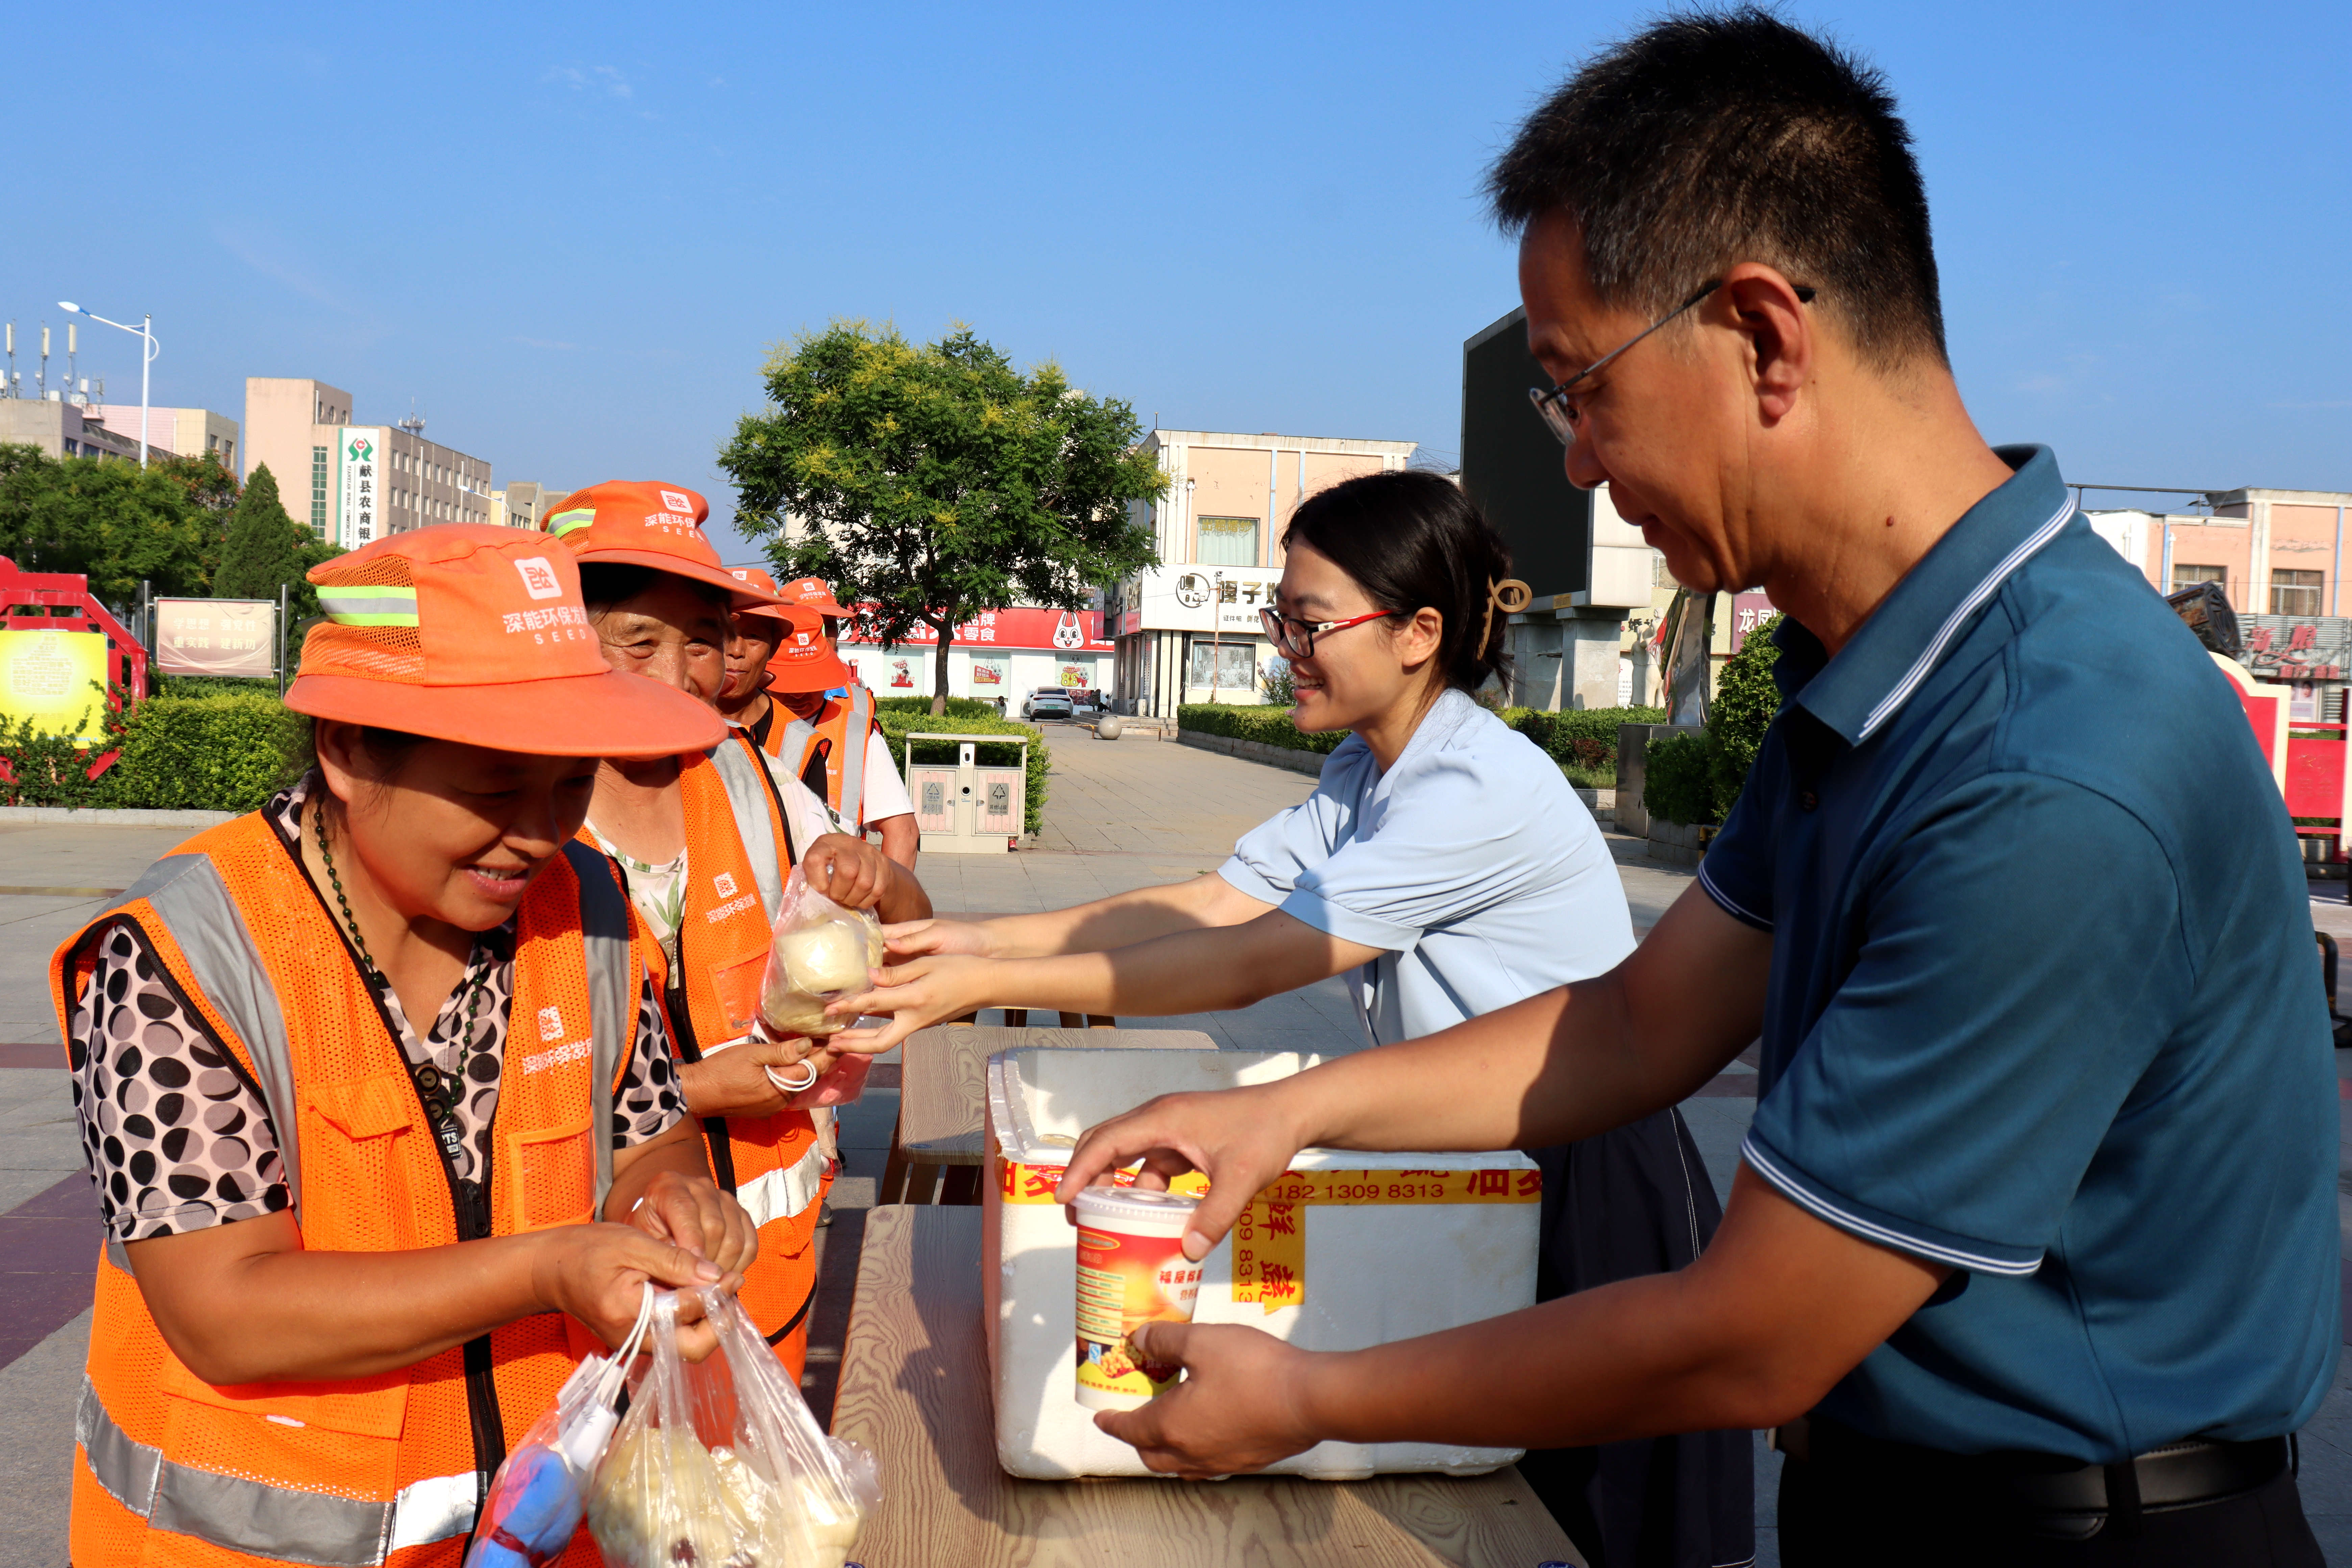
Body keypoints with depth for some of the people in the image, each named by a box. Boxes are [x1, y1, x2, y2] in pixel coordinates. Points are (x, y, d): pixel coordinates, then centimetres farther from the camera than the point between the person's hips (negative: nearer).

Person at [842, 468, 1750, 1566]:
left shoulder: (1487, 793, -26)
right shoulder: (1362, 775, 4)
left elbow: (1247, 965, -27)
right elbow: (1205, 902, -2)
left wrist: (988, 985, -25)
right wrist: (983, 937, -11)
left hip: (1596, 1186, -8)